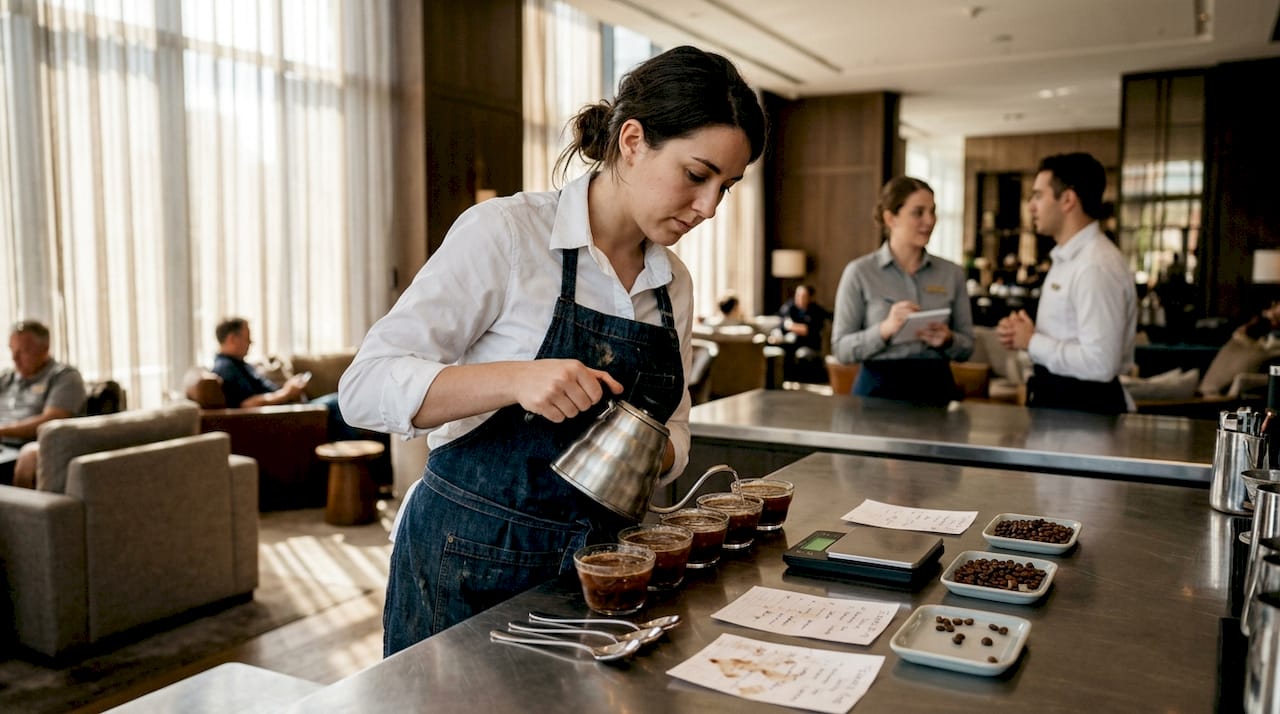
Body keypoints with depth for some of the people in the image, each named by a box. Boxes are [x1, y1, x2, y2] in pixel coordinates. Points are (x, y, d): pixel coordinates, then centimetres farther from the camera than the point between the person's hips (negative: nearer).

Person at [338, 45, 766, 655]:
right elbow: (367, 386, -18)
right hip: (468, 568, -5)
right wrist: (516, 378, -33)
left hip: (593, 568, 6)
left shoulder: (674, 284, 4)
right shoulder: (505, 233, -15)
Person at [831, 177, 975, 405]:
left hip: (936, 387, 3)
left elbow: (967, 347, 10)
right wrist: (884, 330, -20)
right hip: (879, 389, -2)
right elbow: (841, 349, -6)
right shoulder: (859, 272, -4)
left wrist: (947, 341, -11)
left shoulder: (952, 273, 5)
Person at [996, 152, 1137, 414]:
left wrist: (1031, 342, -17)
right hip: (1054, 395, 9)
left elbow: (1099, 363, -27)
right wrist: (1024, 332, 2)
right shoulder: (1067, 257, 10)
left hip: (1082, 406, -9)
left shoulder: (1096, 266, -21)